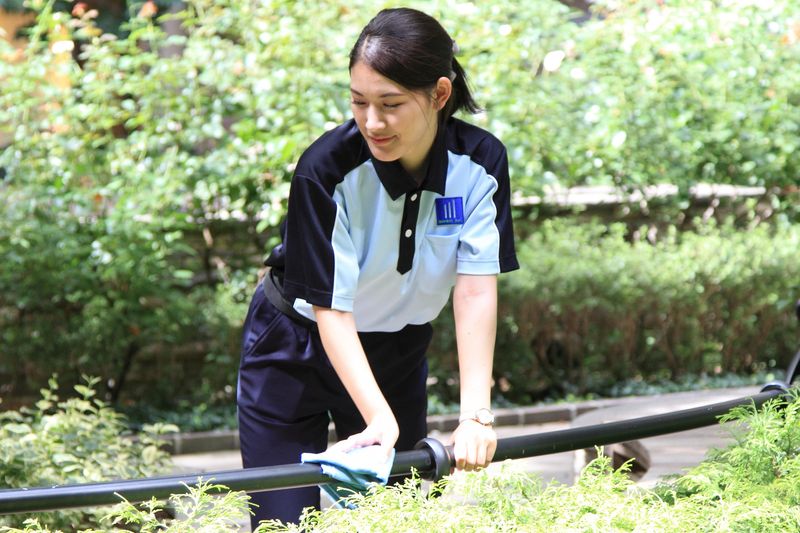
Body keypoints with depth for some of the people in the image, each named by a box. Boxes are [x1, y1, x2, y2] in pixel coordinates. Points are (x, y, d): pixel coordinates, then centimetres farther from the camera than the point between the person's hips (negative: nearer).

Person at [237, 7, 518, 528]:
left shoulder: (481, 163, -18)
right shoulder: (327, 169, -28)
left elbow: (476, 290, -23)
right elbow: (330, 309, -28)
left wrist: (476, 416, -32)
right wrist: (379, 420, -38)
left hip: (399, 350, 3)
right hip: (299, 346, -3)